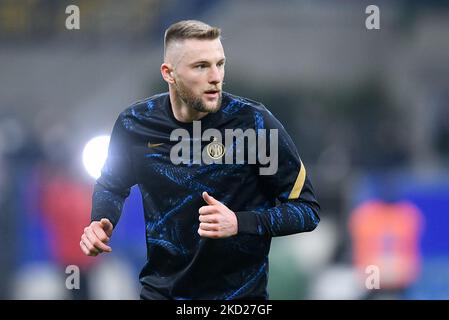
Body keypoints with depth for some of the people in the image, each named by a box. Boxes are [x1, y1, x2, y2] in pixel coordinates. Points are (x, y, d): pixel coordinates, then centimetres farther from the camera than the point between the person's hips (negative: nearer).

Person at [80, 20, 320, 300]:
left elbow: (307, 209, -13)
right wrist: (101, 223, -8)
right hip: (159, 288, 3)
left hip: (238, 292, -2)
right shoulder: (136, 124, -8)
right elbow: (112, 186, 13)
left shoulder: (253, 122, -17)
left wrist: (239, 223, -27)